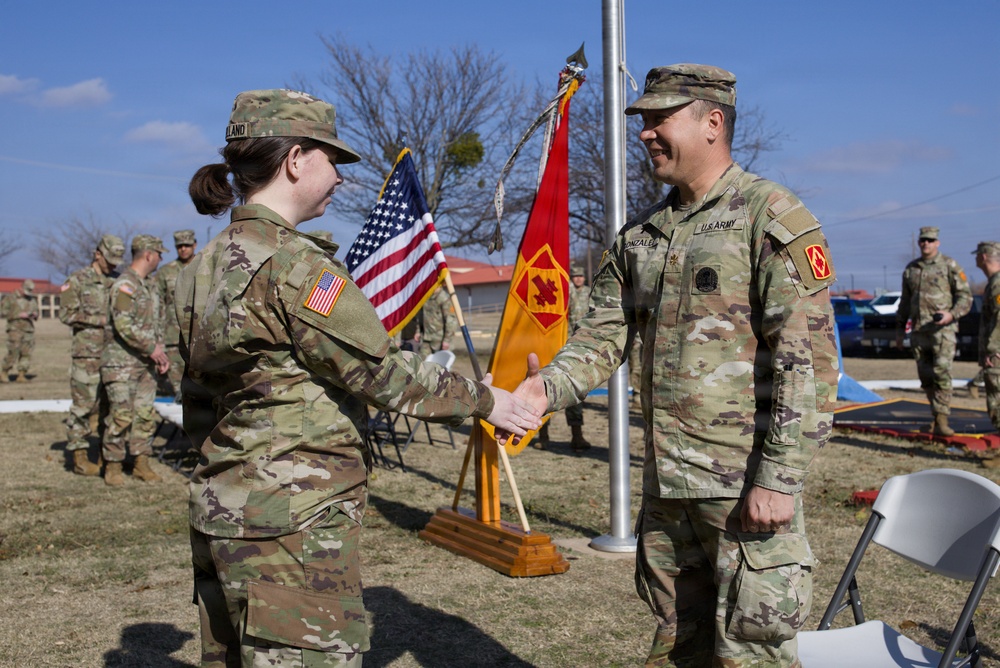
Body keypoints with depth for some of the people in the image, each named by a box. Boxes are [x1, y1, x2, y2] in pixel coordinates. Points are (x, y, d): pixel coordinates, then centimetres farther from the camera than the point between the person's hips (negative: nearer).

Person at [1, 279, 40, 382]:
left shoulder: (33, 299, 12)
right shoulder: (11, 297, -2)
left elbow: (36, 312, 21)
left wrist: (35, 315, -4)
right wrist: (18, 315, -15)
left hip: (29, 329, 5)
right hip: (15, 328, -5)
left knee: (26, 353, -2)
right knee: (13, 352, -10)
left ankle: (21, 375, 1)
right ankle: (5, 373, 5)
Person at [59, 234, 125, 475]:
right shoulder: (77, 281, 1)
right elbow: (67, 314, -6)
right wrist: (101, 320, -11)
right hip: (87, 353, -5)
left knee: (109, 405, 8)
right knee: (83, 405, -4)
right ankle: (79, 457, 3)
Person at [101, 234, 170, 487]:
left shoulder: (149, 285, 16)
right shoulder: (124, 285, -13)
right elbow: (124, 325, -21)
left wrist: (160, 350, 11)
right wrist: (151, 348, -15)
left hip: (146, 362, 8)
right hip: (122, 362, -8)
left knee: (146, 414, 8)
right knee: (121, 415, -7)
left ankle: (142, 464, 15)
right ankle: (112, 467, 3)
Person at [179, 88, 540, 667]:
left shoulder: (206, 265, 11)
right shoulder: (292, 263, -17)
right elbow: (382, 371, -15)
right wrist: (484, 400, -2)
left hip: (222, 510, 10)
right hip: (292, 522, -10)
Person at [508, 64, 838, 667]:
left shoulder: (773, 217, -9)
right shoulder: (641, 234, 13)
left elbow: (809, 356, -15)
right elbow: (604, 334, 11)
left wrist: (780, 478, -19)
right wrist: (550, 387, -9)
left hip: (748, 486, -7)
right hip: (665, 483, 7)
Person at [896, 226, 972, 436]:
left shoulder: (950, 266, 1)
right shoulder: (910, 269, 15)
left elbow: (965, 296, -1)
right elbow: (905, 302, 21)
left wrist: (952, 314, -19)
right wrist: (899, 330, 18)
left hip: (942, 329, -5)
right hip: (918, 330, 5)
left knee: (942, 373, -14)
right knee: (926, 376, 6)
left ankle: (941, 421, -15)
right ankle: (938, 413, 22)